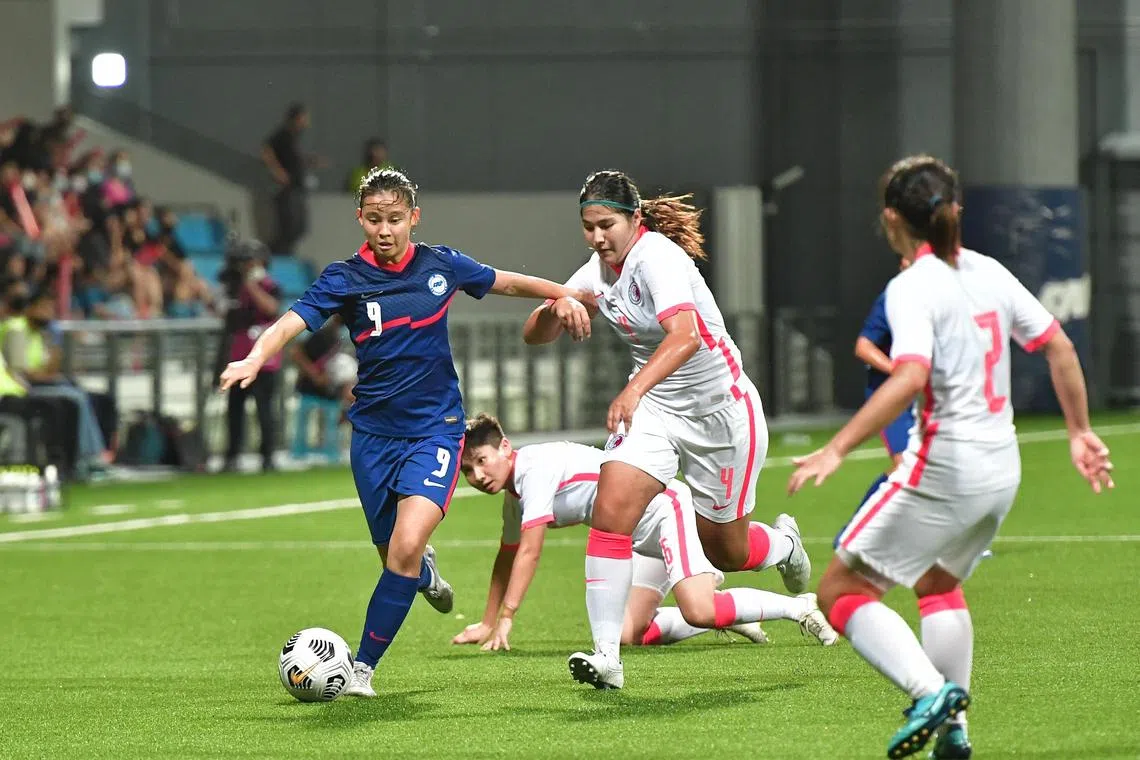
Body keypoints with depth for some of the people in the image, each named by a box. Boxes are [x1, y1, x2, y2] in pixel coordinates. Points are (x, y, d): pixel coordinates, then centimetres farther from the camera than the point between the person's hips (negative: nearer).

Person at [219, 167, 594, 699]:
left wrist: (568, 295, 19)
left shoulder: (441, 265, -1)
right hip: (374, 433, 1)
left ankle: (363, 667, -11)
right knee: (396, 556, 12)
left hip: (435, 429, -1)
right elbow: (292, 321, -22)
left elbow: (506, 282, 17)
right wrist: (255, 357, -40)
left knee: (406, 546, -20)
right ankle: (424, 570, 51)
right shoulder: (345, 279, -7)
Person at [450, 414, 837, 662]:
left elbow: (529, 552, -21)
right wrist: (487, 623, 27)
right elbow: (507, 557, 26)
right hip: (643, 539, 10)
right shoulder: (513, 496, 12)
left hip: (664, 505, -10)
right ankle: (722, 612, 16)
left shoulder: (534, 467, -19)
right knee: (628, 635, -2)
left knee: (698, 613, -26)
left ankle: (798, 607, -8)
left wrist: (506, 618, -18)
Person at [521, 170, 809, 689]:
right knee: (610, 512, -19)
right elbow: (534, 336, 2)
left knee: (727, 553, 7)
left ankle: (783, 543, 45)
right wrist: (555, 309, -22)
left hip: (722, 409, -6)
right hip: (654, 409, 6)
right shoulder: (598, 271, -1)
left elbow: (686, 336, -40)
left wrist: (635, 388, -54)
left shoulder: (658, 257, -24)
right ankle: (607, 656, -19)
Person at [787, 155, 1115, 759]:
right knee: (937, 582, 31)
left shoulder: (912, 288, -13)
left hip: (944, 468, -8)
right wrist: (1080, 432, 22)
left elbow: (910, 378, -27)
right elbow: (1059, 347, 12)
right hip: (1002, 468, 8)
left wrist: (835, 451, -29)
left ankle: (930, 691, -19)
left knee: (840, 590, 0)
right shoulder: (989, 273, 9)